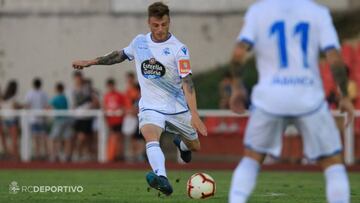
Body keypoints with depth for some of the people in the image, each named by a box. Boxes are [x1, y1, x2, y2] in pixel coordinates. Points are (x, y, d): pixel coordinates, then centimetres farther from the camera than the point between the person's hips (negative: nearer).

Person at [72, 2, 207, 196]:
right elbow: (122, 54, 21)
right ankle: (162, 180, -52)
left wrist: (194, 114, -31)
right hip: (150, 107, 1)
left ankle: (181, 144, 54)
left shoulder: (178, 49, -14)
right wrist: (90, 62, 23)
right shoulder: (139, 42, 0)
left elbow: (187, 82, -21)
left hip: (177, 107, -1)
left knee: (194, 146, 15)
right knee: (151, 138, -30)